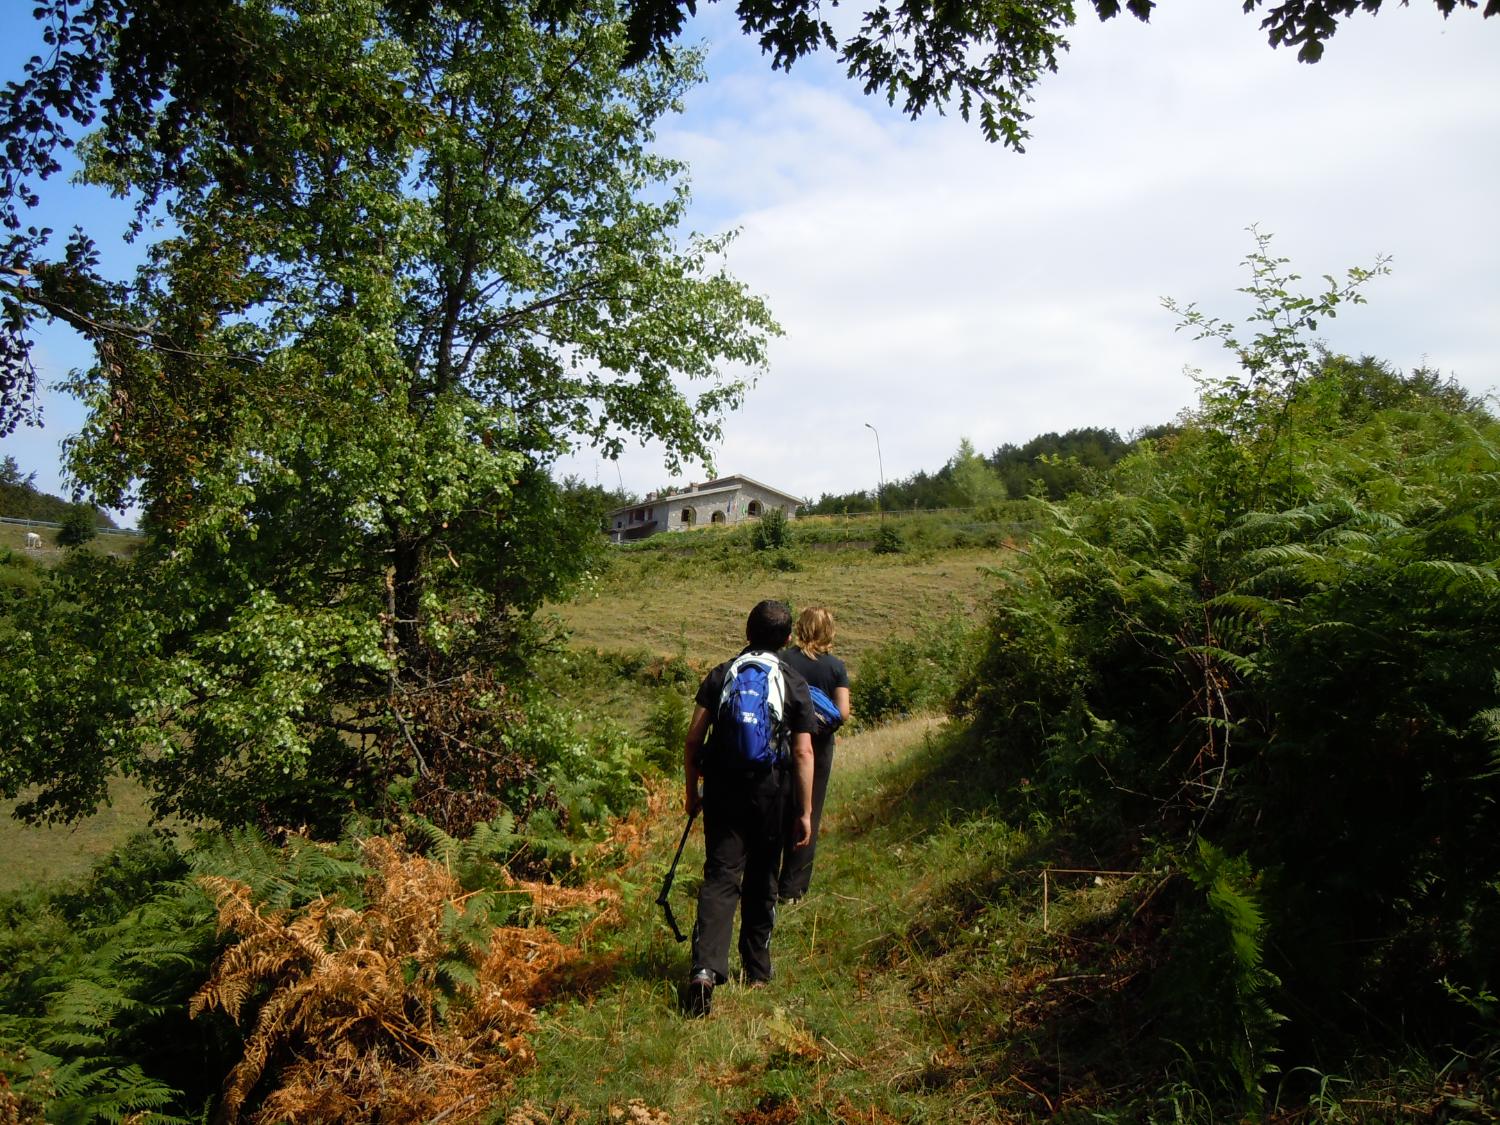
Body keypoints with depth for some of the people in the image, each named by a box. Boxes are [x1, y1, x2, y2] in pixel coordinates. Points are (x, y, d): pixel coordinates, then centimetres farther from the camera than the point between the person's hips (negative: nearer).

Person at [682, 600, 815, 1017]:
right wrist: (805, 813, -1)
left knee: (720, 877, -1)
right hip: (771, 794, 0)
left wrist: (692, 791, 10)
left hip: (722, 790, 0)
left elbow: (693, 739, -1)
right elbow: (803, 754, -5)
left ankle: (705, 968, -20)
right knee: (761, 881, 16)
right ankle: (757, 970, 28)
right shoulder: (795, 685, -1)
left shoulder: (719, 675, 2)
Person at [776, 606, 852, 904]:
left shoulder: (783, 660, -6)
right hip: (819, 746, 0)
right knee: (808, 818, 10)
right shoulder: (836, 667, -6)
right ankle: (792, 889, 14)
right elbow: (843, 713, -11)